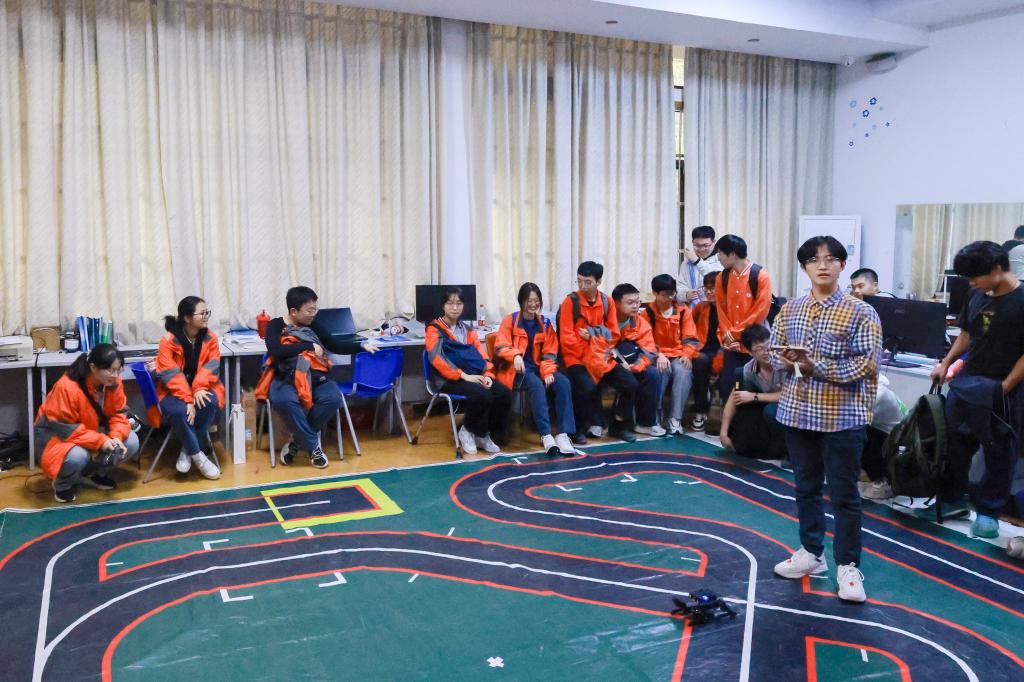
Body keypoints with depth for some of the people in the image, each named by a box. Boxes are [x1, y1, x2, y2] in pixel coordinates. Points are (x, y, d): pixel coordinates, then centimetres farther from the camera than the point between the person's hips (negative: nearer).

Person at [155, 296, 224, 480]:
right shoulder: (169, 340, -14)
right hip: (174, 391, -3)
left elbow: (211, 367, -10)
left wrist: (199, 389, -27)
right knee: (178, 411, -35)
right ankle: (198, 456, -17)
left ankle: (188, 449, -13)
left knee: (211, 403, -32)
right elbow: (170, 375, -18)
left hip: (201, 389, 3)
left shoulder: (210, 338, -2)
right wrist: (188, 399, -27)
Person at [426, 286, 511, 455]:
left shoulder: (468, 329, 23)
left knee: (505, 394, -18)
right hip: (450, 378, -6)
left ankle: (484, 435, 0)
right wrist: (464, 376, -19)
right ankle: (468, 431, -6)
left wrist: (487, 375, -6)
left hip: (475, 376, 6)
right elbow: (437, 359, -11)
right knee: (483, 395, -32)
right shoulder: (434, 329, 4)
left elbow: (481, 353, 15)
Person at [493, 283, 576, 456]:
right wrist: (515, 355, -31)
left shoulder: (545, 323, 10)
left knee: (563, 383, -23)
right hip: (516, 370, -4)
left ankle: (563, 434, -27)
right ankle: (546, 435, -36)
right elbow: (500, 347, -9)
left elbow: (549, 353, 7)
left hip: (537, 368, 4)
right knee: (536, 385, -35)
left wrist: (548, 372, -11)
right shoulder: (510, 321, -2)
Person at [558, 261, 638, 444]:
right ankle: (578, 429, -8)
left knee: (630, 384, -9)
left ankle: (619, 426, 13)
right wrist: (588, 354, -11)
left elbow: (613, 333, 7)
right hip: (577, 358, -5)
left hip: (601, 358, 5)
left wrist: (592, 336, -9)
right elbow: (566, 338, -12)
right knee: (587, 387, -33)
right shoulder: (570, 301, -9)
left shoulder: (606, 301, 3)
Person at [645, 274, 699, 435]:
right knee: (661, 370, -36)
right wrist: (658, 355, -20)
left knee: (683, 371, -33)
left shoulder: (683, 310, 7)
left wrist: (687, 355, -15)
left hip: (678, 356, 1)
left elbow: (690, 338, 4)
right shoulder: (648, 312, 2)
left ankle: (675, 418, -29)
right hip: (658, 357, -1)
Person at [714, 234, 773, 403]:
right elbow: (721, 309, 8)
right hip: (731, 345, 4)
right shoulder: (722, 278, 7)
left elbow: (760, 312, -13)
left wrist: (736, 333, -12)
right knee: (726, 385, 3)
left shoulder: (761, 276, -10)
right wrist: (726, 335, -6)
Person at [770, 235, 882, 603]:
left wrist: (817, 367, -22)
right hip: (798, 413, 5)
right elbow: (774, 351, 10)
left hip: (842, 418, -4)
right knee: (806, 487, 16)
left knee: (844, 494, 4)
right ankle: (811, 552, 31)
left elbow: (866, 365, -15)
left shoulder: (861, 313, -9)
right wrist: (788, 360, -13)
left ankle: (848, 566, 17)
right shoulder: (790, 309, 6)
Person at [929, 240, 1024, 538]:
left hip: (998, 391, -6)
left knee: (998, 454, 7)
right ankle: (952, 500, 27)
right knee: (953, 444, 13)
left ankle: (988, 512, 19)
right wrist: (946, 363, 8)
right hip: (963, 384, 6)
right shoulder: (976, 296, 3)